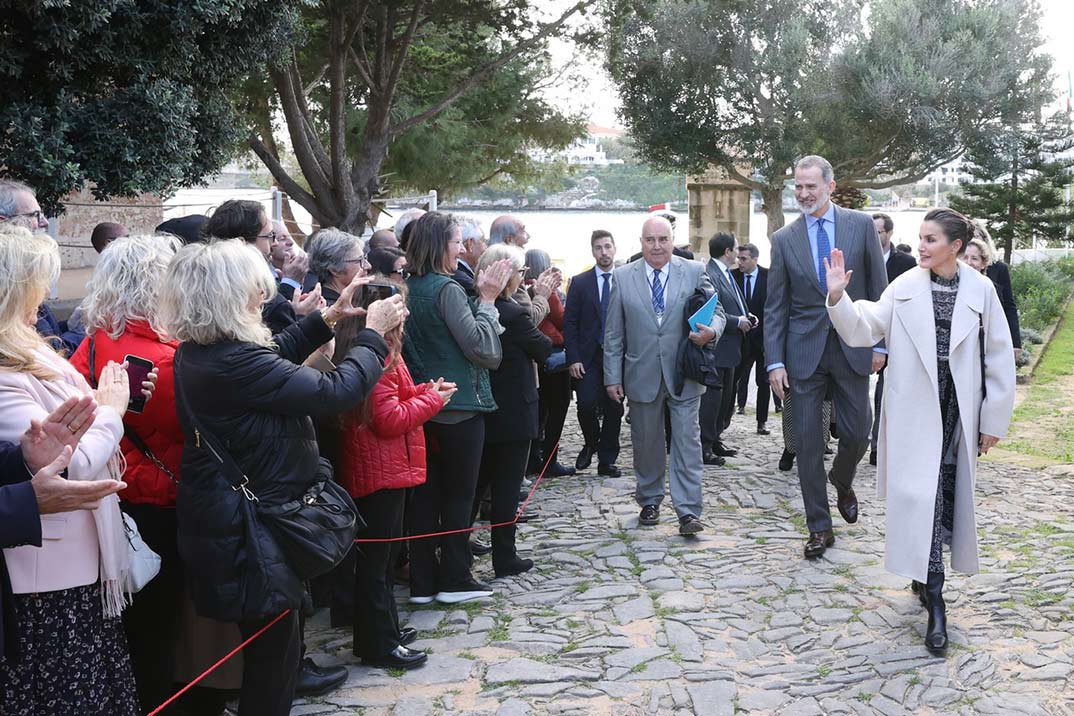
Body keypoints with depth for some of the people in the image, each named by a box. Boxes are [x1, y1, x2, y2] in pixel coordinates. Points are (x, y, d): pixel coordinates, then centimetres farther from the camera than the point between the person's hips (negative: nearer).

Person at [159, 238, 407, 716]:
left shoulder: (195, 352, 3)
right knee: (274, 647, 7)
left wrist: (327, 318, 15)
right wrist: (374, 333, -11)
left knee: (267, 642, 24)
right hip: (251, 531, -10)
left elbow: (272, 357, 19)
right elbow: (336, 391, -25)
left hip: (223, 521, 10)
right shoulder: (233, 361, -27)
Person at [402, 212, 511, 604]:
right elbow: (482, 347, -18)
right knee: (459, 494, 5)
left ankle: (423, 581, 17)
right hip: (458, 406, -7)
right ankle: (455, 579, 13)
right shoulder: (447, 289, -17)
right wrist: (487, 299, -11)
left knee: (425, 493, 11)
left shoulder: (408, 288, 7)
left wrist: (480, 297, 8)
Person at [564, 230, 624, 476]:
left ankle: (607, 460, 16)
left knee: (614, 409, 5)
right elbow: (570, 323, 0)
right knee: (586, 405, -10)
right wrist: (573, 358, -8)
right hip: (588, 357, -1)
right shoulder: (579, 282, 2)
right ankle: (590, 444, 18)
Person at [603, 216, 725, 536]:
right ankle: (650, 501, 29)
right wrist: (612, 376, 0)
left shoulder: (694, 272, 0)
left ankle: (688, 511, 2)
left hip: (684, 374, -1)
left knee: (687, 441, -2)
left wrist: (712, 331, -21)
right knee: (646, 443, 12)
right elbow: (614, 333, 3)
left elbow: (716, 312, 4)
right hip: (642, 375, 1)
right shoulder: (623, 277, 2)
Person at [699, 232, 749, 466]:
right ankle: (704, 447, 1)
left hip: (728, 348, 11)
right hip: (715, 348, -11)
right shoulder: (709, 275, -18)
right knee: (712, 396, -6)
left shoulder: (725, 274, 15)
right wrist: (738, 322, -17)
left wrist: (745, 317, 7)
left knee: (726, 396, 18)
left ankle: (714, 440, 29)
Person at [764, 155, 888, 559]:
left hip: (852, 347, 0)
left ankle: (842, 483, 39)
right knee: (807, 439, 2)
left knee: (857, 432, 4)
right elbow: (775, 307, 3)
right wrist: (775, 362, -4)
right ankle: (820, 528, 13)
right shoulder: (784, 240, 3)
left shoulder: (861, 226, 1)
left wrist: (881, 343, -2)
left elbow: (878, 289, 3)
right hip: (804, 351, 1)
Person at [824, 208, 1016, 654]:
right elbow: (864, 330, -5)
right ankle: (934, 600, 1)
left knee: (947, 496, 8)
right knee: (921, 496, -4)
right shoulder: (905, 287, -3)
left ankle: (924, 578, 28)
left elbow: (999, 359, 1)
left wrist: (994, 420, 1)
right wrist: (838, 297, -22)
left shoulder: (981, 290, -3)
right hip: (914, 412, -1)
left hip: (958, 412, 1)